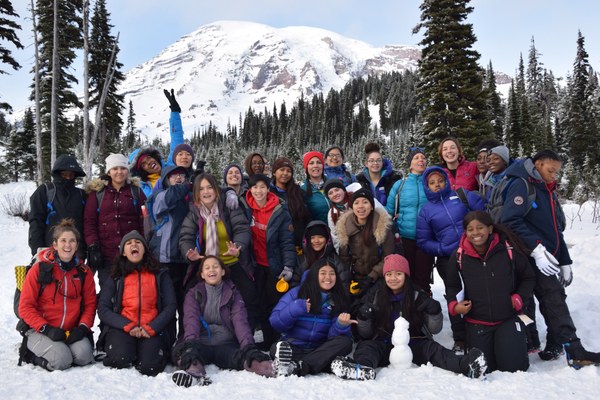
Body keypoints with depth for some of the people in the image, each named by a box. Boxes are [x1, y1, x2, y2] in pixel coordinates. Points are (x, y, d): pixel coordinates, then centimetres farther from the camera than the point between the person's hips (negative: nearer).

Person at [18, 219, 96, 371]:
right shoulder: (39, 269, -4)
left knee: (83, 356, -25)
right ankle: (32, 354, 6)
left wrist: (83, 327, -11)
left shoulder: (84, 271, 5)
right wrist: (46, 329, -16)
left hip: (72, 331, 2)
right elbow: (25, 307, -5)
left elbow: (90, 303, 6)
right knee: (61, 360, -26)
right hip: (40, 331, -2)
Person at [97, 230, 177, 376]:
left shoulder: (160, 276, 11)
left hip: (152, 330, 0)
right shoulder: (116, 278, 12)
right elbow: (103, 310, 2)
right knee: (121, 359, -30)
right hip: (122, 329, 0)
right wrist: (128, 326, -14)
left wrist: (151, 328, -12)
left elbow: (170, 306, 3)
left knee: (149, 367, -25)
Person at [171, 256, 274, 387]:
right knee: (181, 349, -33)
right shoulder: (193, 294, 12)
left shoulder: (233, 294, 12)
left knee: (242, 354, -33)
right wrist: (190, 341, -30)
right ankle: (195, 373, -62)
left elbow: (240, 320, -6)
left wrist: (248, 345, -25)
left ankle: (268, 367, -62)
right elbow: (191, 320, -7)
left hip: (226, 344, 0)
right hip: (201, 344, 1)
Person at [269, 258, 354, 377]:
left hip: (319, 350, 3)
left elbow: (334, 336, -1)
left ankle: (298, 367, -35)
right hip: (293, 348, -3)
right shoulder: (297, 293, 1)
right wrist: (295, 308, -18)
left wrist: (341, 326, -23)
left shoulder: (338, 301, 7)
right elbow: (275, 321, -3)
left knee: (345, 342, -26)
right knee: (276, 349, -31)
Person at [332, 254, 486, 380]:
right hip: (384, 346, 0)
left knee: (431, 348, -27)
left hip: (414, 345, 0)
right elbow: (365, 334, 4)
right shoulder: (374, 296, 3)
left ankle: (466, 365, -49)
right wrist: (363, 317, -17)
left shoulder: (418, 297, 5)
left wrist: (434, 311, -15)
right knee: (366, 346, -27)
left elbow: (434, 329, 4)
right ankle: (362, 369, -58)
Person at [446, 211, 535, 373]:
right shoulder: (459, 256, -5)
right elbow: (452, 286, 11)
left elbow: (528, 278, 6)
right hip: (477, 323, 1)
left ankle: (518, 340, 25)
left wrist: (519, 298, -8)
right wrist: (454, 305, -7)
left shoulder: (509, 250, -9)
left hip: (509, 319, -1)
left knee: (513, 366, -8)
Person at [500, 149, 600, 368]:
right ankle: (573, 350, -15)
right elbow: (510, 219, -21)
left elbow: (556, 230, 24)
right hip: (533, 258, -8)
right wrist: (536, 248, -25)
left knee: (553, 302, 6)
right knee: (555, 300, -13)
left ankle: (555, 346, 12)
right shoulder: (521, 185, -7)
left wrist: (565, 263, 18)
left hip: (549, 258, 9)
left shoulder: (549, 191, 20)